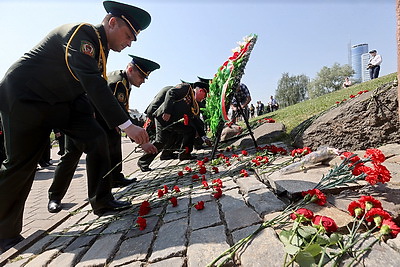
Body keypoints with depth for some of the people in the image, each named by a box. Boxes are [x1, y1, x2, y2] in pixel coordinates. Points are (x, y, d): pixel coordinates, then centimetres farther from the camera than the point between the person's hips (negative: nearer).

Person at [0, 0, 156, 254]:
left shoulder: (100, 48, 7)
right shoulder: (82, 32, -20)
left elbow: (100, 90, 9)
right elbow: (92, 83, -34)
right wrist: (126, 125, -36)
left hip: (62, 101, 9)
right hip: (26, 98, -8)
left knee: (97, 139, -4)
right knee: (21, 163, -3)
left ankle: (103, 201, 6)